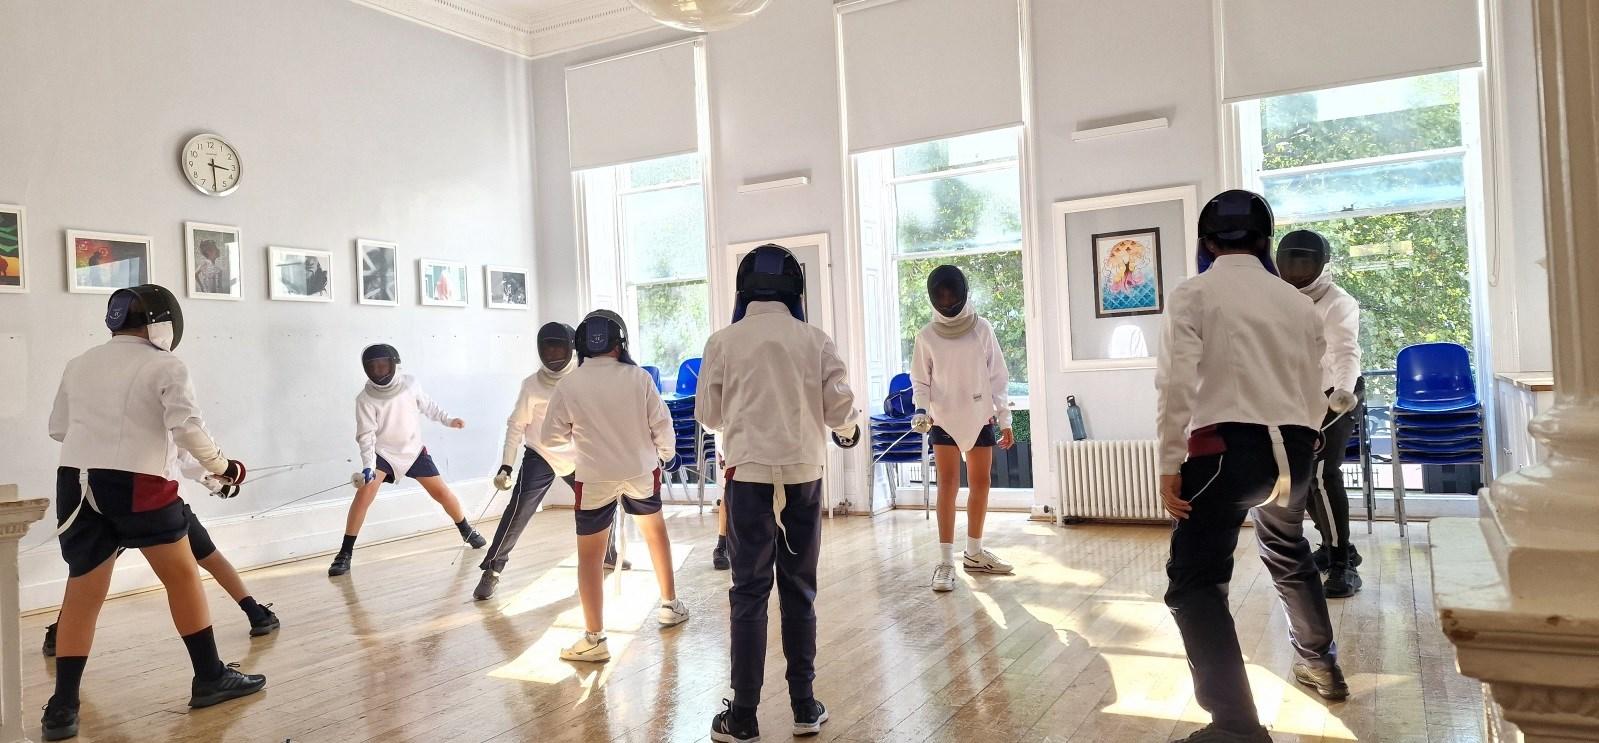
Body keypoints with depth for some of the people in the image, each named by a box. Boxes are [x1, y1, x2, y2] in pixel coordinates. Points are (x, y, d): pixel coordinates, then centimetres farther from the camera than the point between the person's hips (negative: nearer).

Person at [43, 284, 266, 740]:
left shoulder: (80, 364, 13)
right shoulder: (165, 366, -4)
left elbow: (57, 429, 21)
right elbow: (187, 428, -16)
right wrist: (220, 465, -3)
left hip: (76, 484, 5)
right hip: (136, 485, -5)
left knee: (84, 597, 12)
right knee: (183, 577, 11)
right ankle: (210, 678, 17)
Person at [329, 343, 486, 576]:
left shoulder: (409, 383, -11)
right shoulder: (365, 399, -19)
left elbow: (426, 405, 8)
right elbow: (366, 435, -24)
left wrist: (448, 420, 3)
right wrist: (368, 466, -35)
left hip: (413, 451, 2)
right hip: (383, 453, -2)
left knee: (442, 493, 4)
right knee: (364, 494, -23)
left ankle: (466, 530, 30)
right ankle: (345, 553, -13)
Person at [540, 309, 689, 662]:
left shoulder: (569, 385, -9)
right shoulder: (639, 377, -8)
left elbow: (549, 438, -2)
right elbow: (661, 426, -4)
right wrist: (667, 455, 16)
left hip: (596, 479, -2)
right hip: (641, 471, 2)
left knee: (589, 556, 7)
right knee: (655, 530, 27)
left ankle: (594, 639, 2)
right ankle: (670, 604, 36)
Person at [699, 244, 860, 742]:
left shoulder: (723, 341, -3)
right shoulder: (815, 339, -1)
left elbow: (707, 416, 3)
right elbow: (840, 407, -1)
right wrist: (847, 432, 21)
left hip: (750, 476, -1)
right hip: (803, 474, 2)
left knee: (749, 595, 5)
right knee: (800, 591, 13)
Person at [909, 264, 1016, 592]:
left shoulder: (982, 329, -1)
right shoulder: (927, 336, -2)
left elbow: (998, 376, 2)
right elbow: (920, 381, 2)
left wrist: (1005, 420, 0)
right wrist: (921, 409, -17)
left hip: (980, 417, 2)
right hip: (943, 419, -2)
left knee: (980, 484, 9)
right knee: (948, 485, -7)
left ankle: (974, 552, 24)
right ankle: (945, 561, -4)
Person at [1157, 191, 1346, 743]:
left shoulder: (1194, 294, 1)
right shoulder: (1297, 301, 15)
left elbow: (1176, 384, -12)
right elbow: (1315, 395, 18)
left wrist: (1170, 465, -9)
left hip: (1229, 446, -6)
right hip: (1295, 447, 6)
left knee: (1194, 581, -2)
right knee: (1288, 554, 31)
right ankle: (1320, 664, 49)